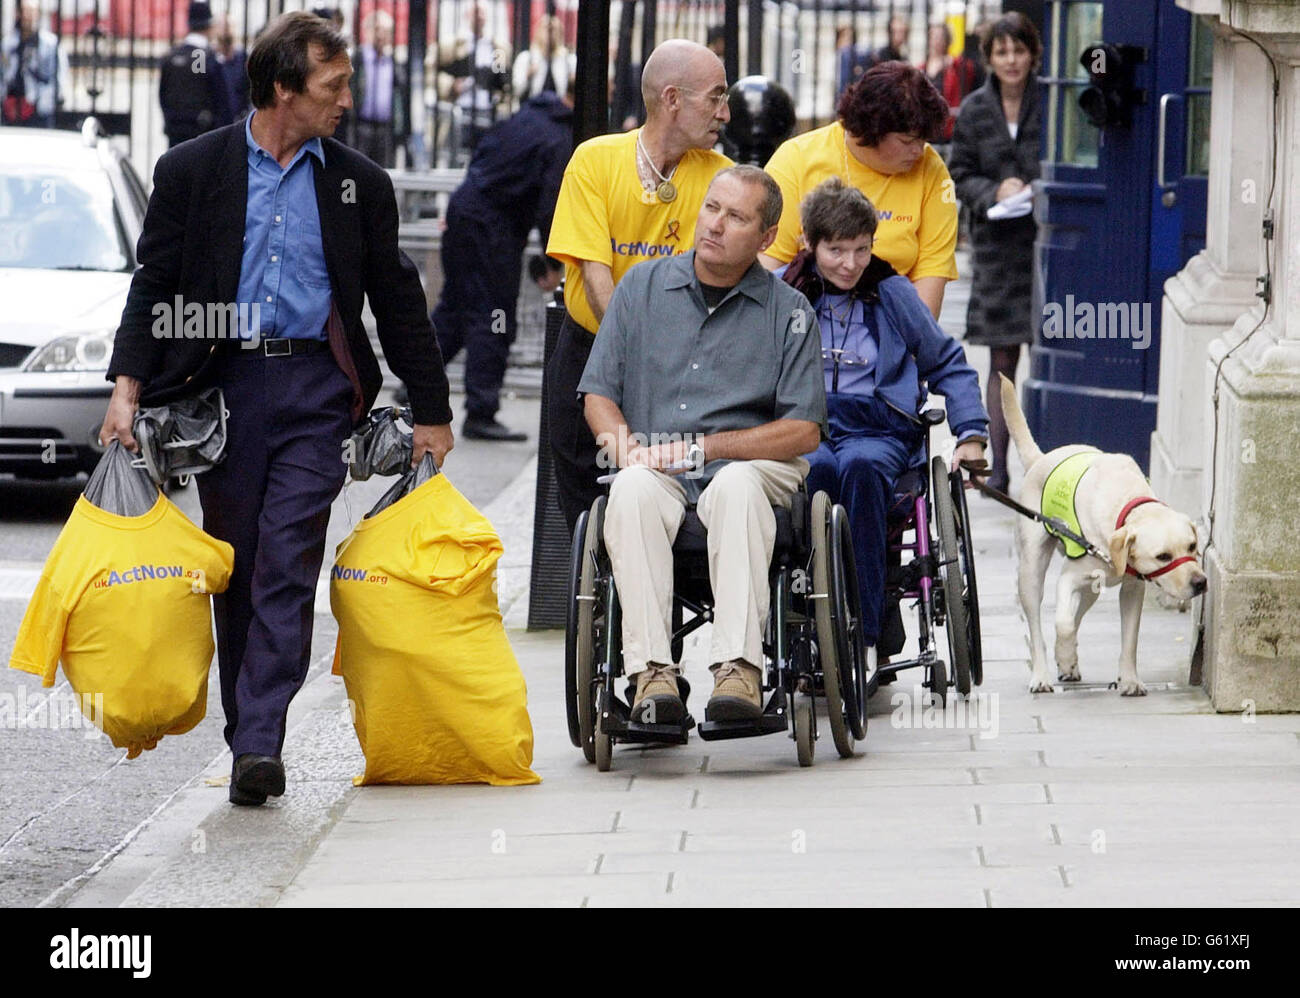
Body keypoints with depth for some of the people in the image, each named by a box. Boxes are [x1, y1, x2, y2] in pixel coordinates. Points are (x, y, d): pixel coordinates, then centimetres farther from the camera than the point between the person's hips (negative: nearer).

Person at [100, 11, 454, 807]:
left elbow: (398, 300, 13)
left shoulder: (360, 185, 9)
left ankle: (260, 743, -16)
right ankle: (247, 735, 16)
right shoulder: (193, 171, 4)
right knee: (236, 569, 6)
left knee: (287, 569, -10)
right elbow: (155, 286, 4)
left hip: (316, 389, 0)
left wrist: (431, 410, 12)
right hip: (223, 386, 0)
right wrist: (129, 388, -8)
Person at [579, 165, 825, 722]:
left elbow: (804, 430, 1)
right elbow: (598, 396, 14)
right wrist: (627, 445, -9)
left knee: (737, 484, -37)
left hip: (748, 469, -2)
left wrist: (705, 447, -11)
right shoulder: (643, 288, 14)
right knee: (633, 488, -34)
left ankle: (739, 671, -47)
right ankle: (652, 674, -44)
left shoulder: (788, 312, 7)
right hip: (655, 472, 2)